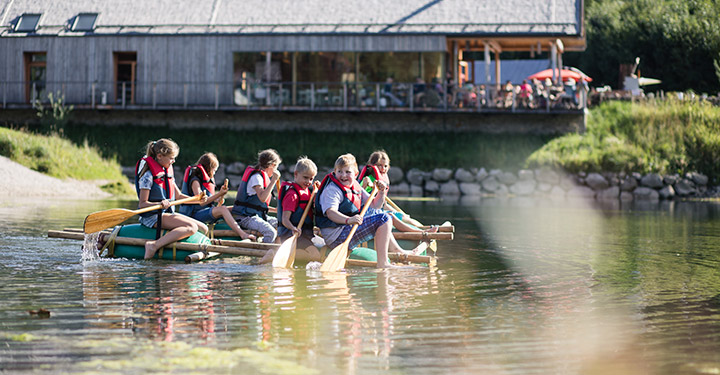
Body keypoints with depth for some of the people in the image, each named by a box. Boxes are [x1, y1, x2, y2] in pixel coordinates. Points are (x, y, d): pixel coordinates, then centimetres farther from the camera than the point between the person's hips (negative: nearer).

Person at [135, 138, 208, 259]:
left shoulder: (167, 172, 16)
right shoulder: (148, 175, -11)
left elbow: (178, 196, 23)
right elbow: (142, 204, -14)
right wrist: (160, 204, -32)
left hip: (168, 213, 9)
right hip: (152, 217, -9)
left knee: (203, 229, 1)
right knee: (191, 228, -29)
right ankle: (154, 245, -38)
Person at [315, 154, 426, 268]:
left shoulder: (356, 188, 15)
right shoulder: (332, 190, -13)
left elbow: (374, 205, 23)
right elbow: (330, 212, -30)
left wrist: (381, 192, 4)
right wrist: (348, 220, -47)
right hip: (337, 237, -10)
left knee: (377, 213, 29)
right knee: (384, 219, -15)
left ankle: (397, 250, 32)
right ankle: (382, 263, -22)